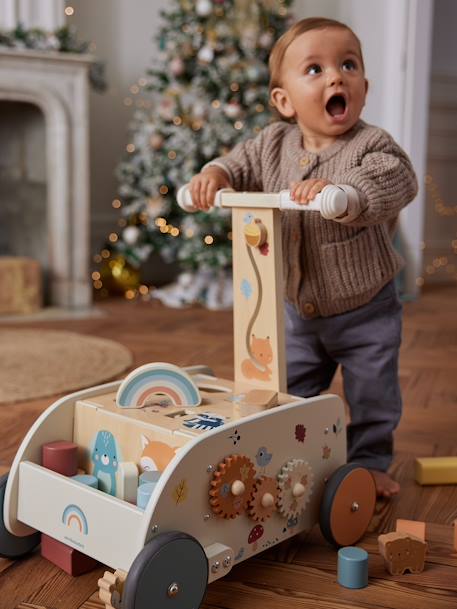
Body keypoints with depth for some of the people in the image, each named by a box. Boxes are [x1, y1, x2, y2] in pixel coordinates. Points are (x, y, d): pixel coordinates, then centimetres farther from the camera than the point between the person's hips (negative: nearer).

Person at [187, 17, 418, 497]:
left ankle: (369, 463, 34)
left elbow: (396, 184, -36)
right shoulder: (274, 143, -6)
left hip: (366, 312, -3)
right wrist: (214, 175, -15)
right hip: (298, 309, 4)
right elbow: (242, 164, 7)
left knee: (372, 398, 12)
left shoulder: (372, 146, -19)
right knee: (289, 395, 17)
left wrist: (339, 193, -51)